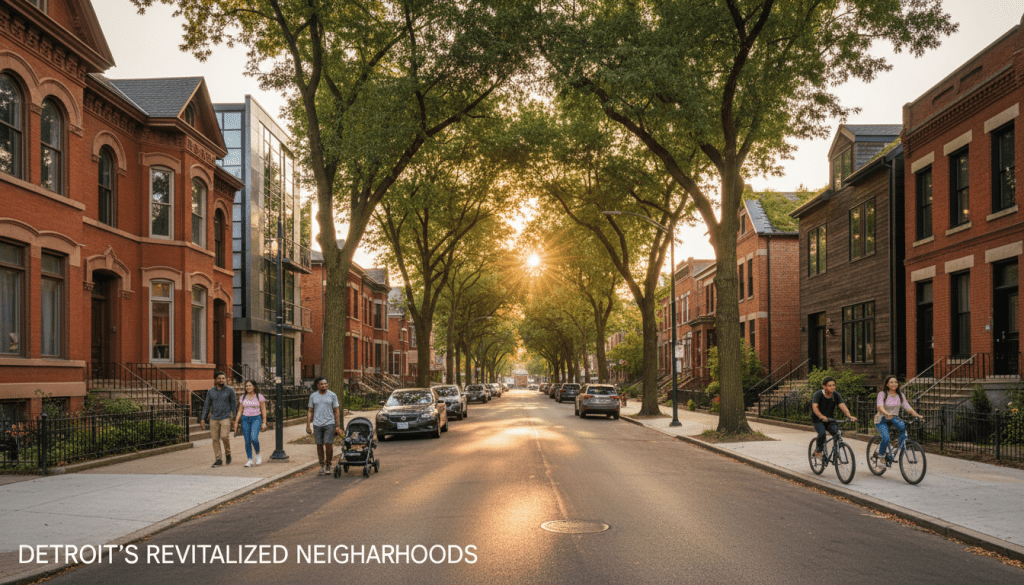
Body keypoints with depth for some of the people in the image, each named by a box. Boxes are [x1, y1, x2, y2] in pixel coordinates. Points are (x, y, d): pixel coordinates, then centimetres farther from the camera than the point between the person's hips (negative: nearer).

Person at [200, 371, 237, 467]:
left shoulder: (230, 390, 2)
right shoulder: (210, 391, 8)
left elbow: (233, 404, 4)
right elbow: (207, 405, 12)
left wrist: (234, 416, -1)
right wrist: (203, 419, 7)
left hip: (226, 418, -3)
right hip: (214, 419, 3)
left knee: (224, 436, -16)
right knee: (215, 439, 1)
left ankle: (228, 454, 9)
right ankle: (218, 459, 9)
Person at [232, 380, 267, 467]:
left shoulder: (259, 396, 0)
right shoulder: (243, 397, 7)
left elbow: (263, 410, 0)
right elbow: (240, 411, 9)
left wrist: (264, 422, -5)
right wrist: (236, 422, 1)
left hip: (256, 419, -3)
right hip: (245, 419, 3)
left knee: (254, 438, -21)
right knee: (247, 441, -1)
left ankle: (258, 454, 3)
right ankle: (250, 460, 6)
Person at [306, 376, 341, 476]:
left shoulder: (332, 395, 3)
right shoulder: (313, 396, 7)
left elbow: (337, 411, 4)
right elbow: (310, 412, 10)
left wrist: (338, 426, -2)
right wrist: (308, 426, 4)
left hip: (329, 424, -2)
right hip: (317, 424, 2)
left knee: (328, 444, -9)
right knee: (319, 445, 3)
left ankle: (328, 465, 8)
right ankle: (322, 466, 12)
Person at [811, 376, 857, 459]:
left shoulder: (836, 395, -8)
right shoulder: (818, 394, -18)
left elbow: (842, 406, -20)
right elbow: (815, 407, -31)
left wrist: (850, 416, -39)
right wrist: (821, 416, -50)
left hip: (830, 419, 3)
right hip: (818, 419, -3)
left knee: (837, 433, -22)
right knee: (822, 433, -27)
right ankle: (818, 451, -5)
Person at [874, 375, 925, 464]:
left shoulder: (900, 395, 3)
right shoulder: (882, 394, -11)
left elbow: (908, 407, -4)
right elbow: (880, 407, -26)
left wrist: (917, 415, -22)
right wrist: (887, 414, -46)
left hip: (894, 418, 3)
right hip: (882, 420, -3)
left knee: (902, 425, -33)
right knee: (886, 438, -26)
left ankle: (902, 445, -15)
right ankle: (881, 454, 2)